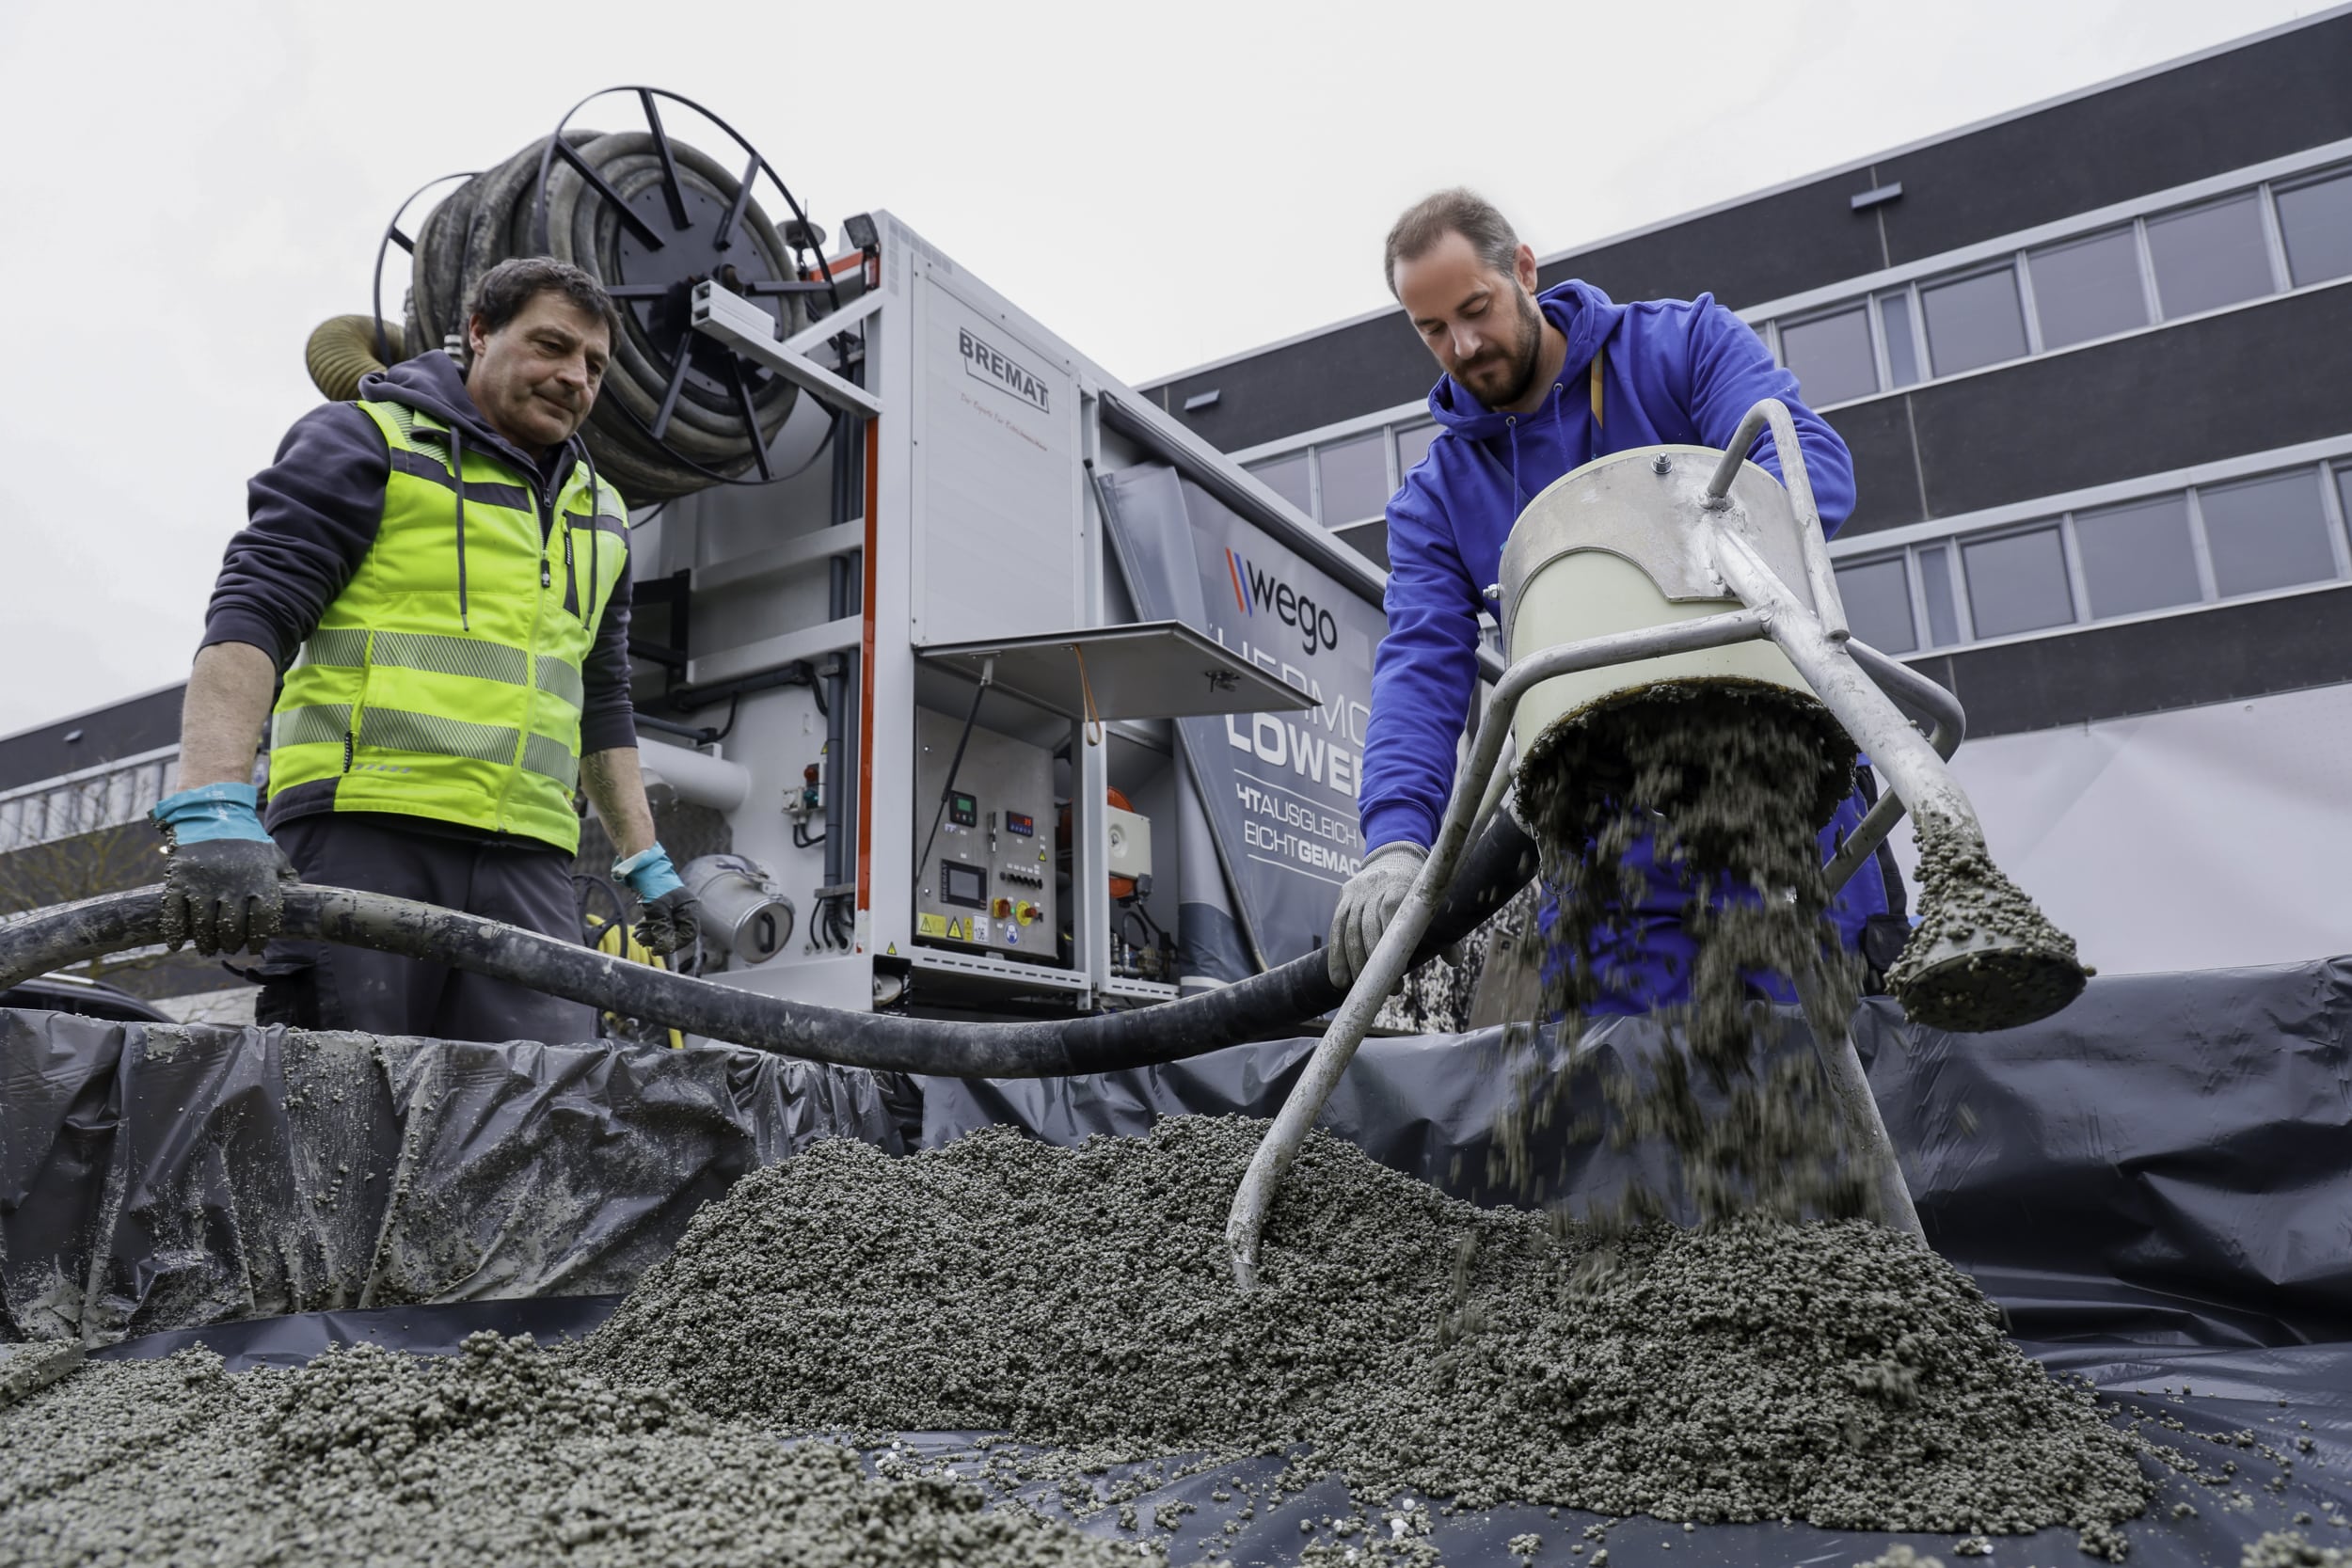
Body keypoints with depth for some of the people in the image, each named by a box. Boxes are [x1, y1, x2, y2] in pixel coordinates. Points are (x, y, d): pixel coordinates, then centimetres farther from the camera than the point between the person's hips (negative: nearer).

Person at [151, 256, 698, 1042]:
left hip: (529, 860, 5)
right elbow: (251, 615, -7)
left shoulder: (600, 515, 24)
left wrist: (646, 862, 23)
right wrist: (214, 811, -22)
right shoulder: (365, 441, 6)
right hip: (358, 831, -4)